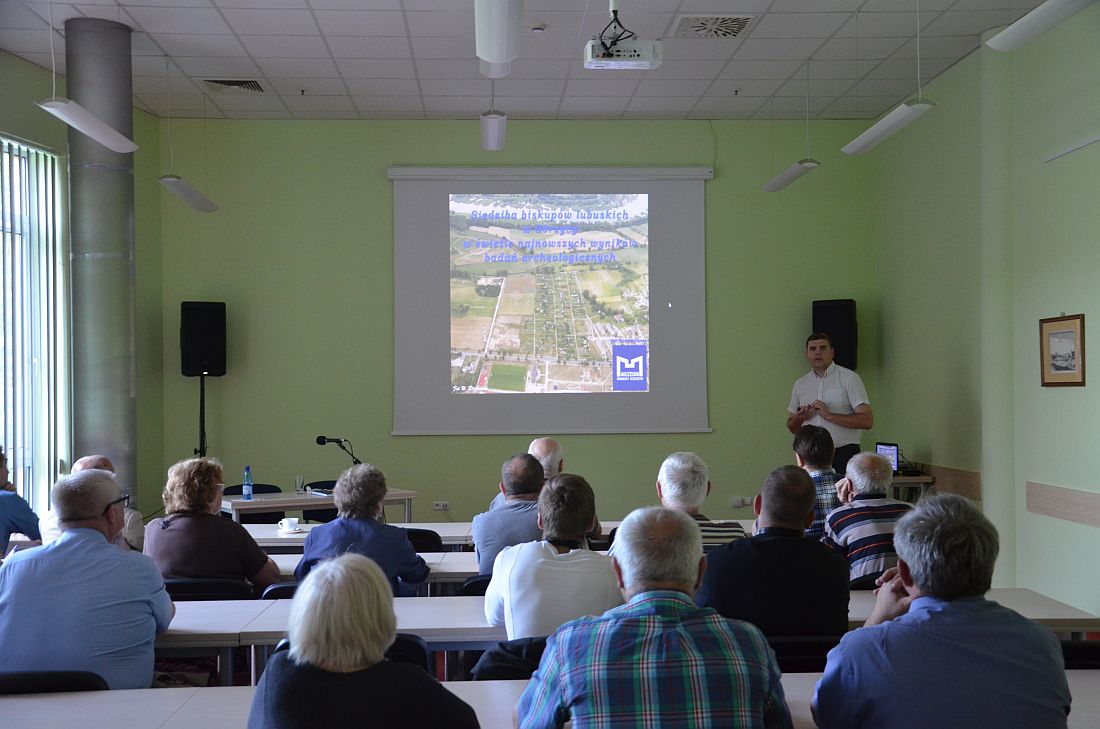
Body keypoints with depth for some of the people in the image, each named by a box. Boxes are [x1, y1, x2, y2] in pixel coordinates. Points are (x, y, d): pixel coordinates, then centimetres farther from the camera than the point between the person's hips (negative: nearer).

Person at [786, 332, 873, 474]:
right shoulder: (799, 384, 13)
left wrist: (829, 415, -15)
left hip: (843, 457, -3)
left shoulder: (849, 378, 0)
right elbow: (792, 428, 20)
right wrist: (799, 418, -3)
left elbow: (867, 421, -9)